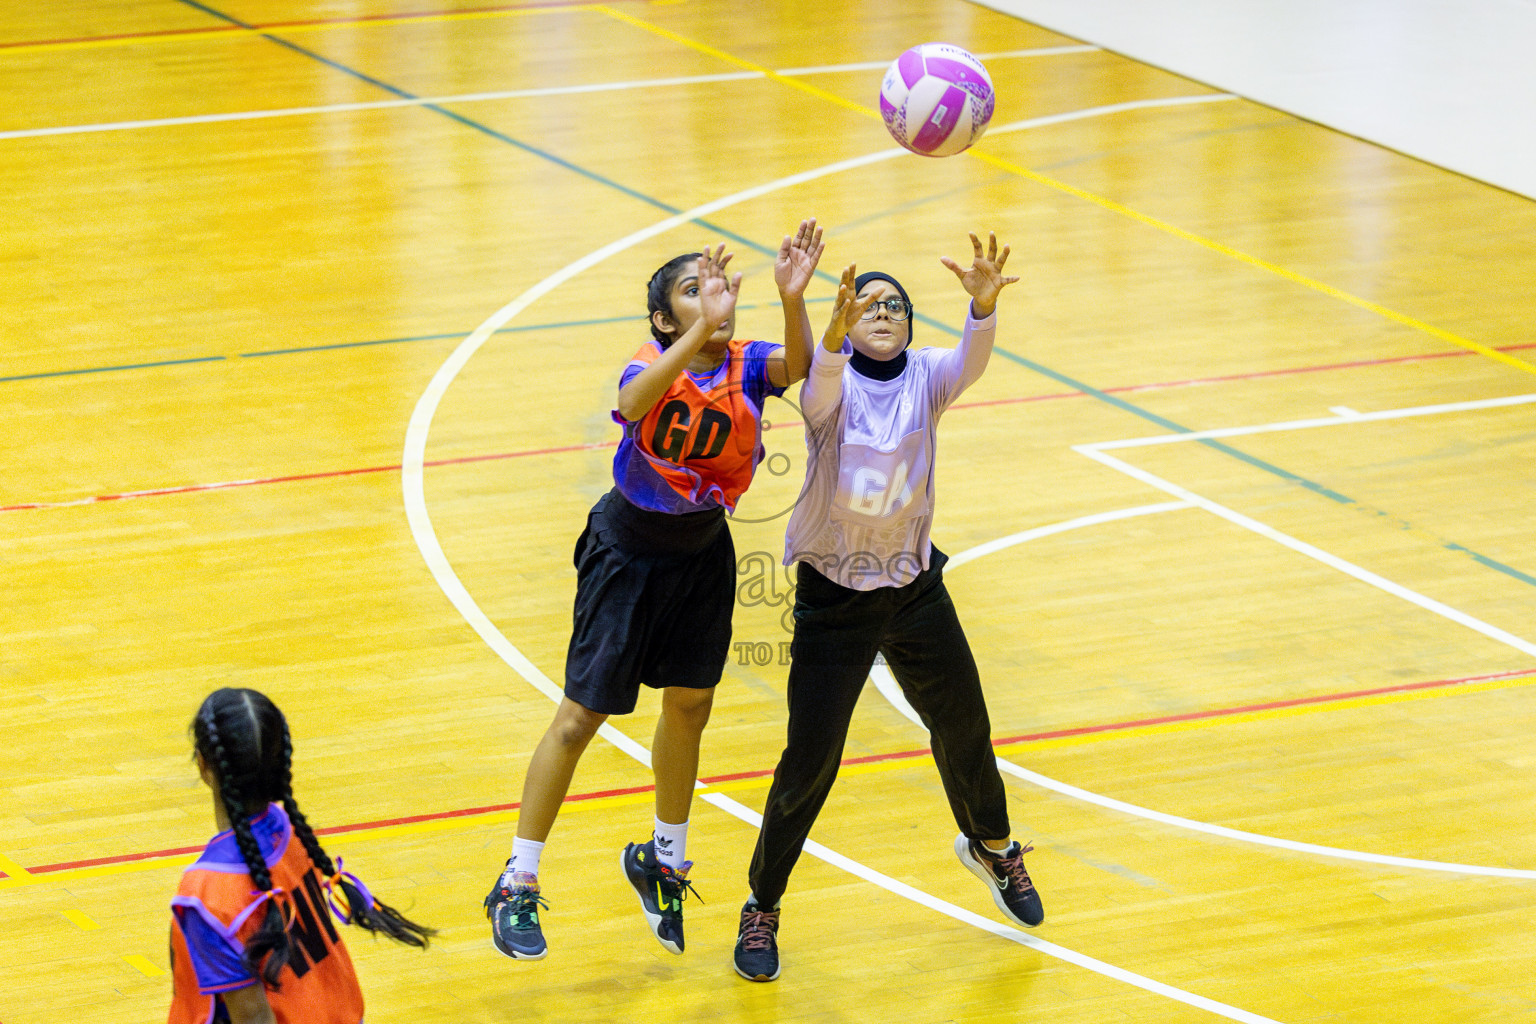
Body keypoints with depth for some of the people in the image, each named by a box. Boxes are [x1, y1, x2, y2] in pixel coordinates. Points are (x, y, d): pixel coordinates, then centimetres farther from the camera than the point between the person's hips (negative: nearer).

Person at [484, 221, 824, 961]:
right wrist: (705, 328, -61)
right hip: (629, 552, -5)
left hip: (703, 553, 5)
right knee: (582, 716, -3)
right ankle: (517, 886, 7)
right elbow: (635, 401, -49)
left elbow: (797, 364, -35)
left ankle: (663, 859, 39)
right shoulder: (654, 367, -24)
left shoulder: (747, 367, -14)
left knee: (689, 705, 16)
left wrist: (792, 300, -55)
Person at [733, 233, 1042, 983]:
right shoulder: (832, 386, -15)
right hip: (833, 602, -4)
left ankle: (990, 845, 48)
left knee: (964, 730, 18)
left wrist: (983, 305, -51)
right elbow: (822, 383, -39)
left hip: (916, 591, 4)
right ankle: (762, 906, 14)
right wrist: (836, 332, -61)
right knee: (809, 762, -5)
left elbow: (971, 362, -29)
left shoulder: (926, 378, -8)